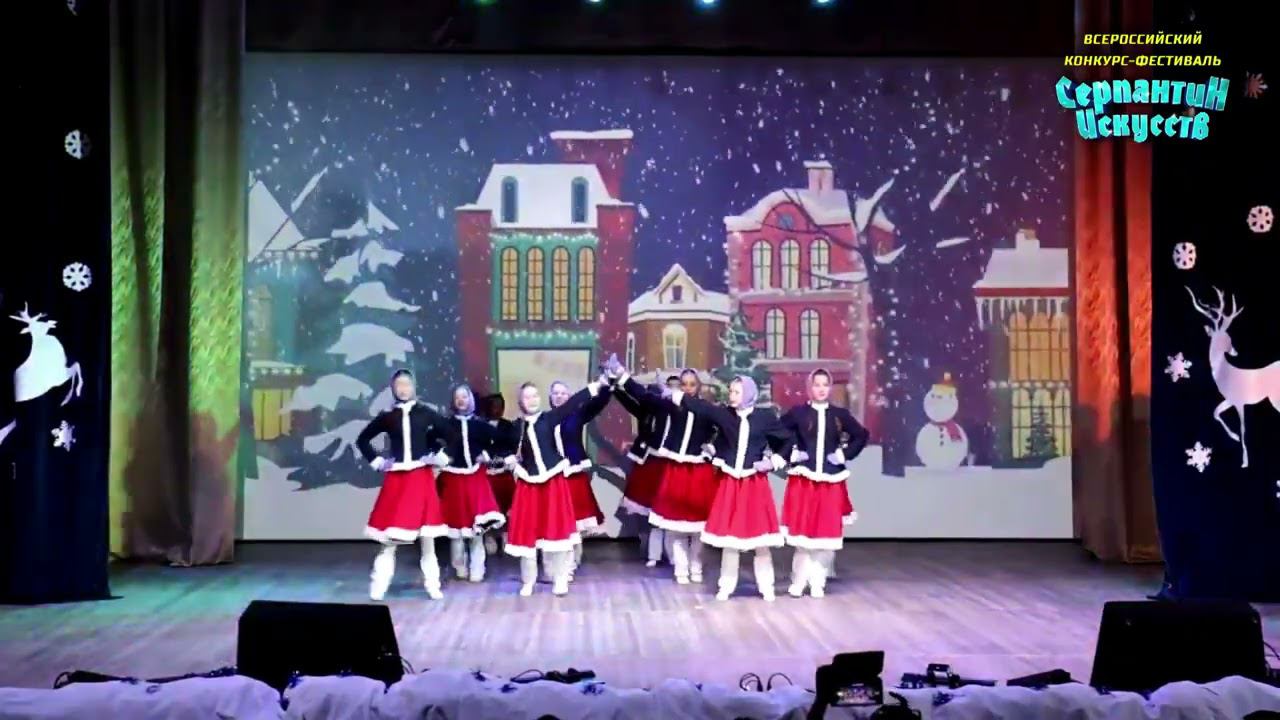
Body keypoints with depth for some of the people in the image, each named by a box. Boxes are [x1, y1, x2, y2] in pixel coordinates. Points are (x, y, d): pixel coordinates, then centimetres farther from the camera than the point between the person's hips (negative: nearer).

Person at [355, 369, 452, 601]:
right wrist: (376, 461, 5)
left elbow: (452, 435, 7)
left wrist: (440, 457, 1)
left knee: (427, 535, 4)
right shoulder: (387, 417, 4)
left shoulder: (426, 414, 3)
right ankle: (379, 586, 5)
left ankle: (432, 585, 11)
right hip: (396, 479, 0)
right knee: (389, 537, -2)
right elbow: (362, 439, 15)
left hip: (422, 478, 0)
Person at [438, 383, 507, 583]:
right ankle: (460, 568, 21)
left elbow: (498, 438, 11)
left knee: (477, 523, -3)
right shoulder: (447, 423, 0)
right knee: (456, 521, 5)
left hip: (476, 476, 1)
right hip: (453, 477, -1)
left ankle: (476, 570, 4)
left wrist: (486, 454, 0)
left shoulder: (479, 424, 5)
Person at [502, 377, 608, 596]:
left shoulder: (549, 418, -3)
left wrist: (596, 386, -26)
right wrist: (509, 459, -11)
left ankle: (559, 579, 14)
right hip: (529, 483, 2)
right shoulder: (517, 426, 4)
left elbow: (572, 404, -14)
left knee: (556, 528, 2)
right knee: (527, 532, 4)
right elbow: (514, 452, 13)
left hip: (554, 481, -2)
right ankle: (528, 581, 19)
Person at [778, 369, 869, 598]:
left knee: (827, 532, 2)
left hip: (832, 481, 2)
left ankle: (817, 582, 12)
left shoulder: (840, 414, 4)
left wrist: (844, 454, 2)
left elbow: (861, 435, 12)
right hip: (803, 479, -2)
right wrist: (789, 454, -4)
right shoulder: (798, 413, -1)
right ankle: (799, 580, 11)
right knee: (802, 531, 0)